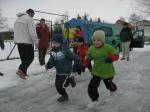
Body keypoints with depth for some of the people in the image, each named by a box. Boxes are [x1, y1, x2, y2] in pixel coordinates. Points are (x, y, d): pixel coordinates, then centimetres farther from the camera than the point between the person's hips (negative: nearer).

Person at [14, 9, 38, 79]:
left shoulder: (17, 19, 17)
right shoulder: (29, 19, -10)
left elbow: (15, 31, 18)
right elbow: (32, 32, -16)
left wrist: (17, 40, 20)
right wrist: (36, 41, -9)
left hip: (18, 42, 8)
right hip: (27, 42, -8)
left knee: (23, 58, 15)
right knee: (30, 57, -1)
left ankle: (24, 72, 19)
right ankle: (20, 70, -14)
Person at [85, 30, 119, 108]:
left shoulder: (108, 48, -19)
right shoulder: (91, 49, -7)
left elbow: (116, 55, -18)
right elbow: (88, 58, 8)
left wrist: (111, 58, -37)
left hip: (108, 72, -2)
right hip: (96, 72, 2)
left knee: (109, 85, 20)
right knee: (92, 86, -6)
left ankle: (113, 89, 60)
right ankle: (94, 100, 20)